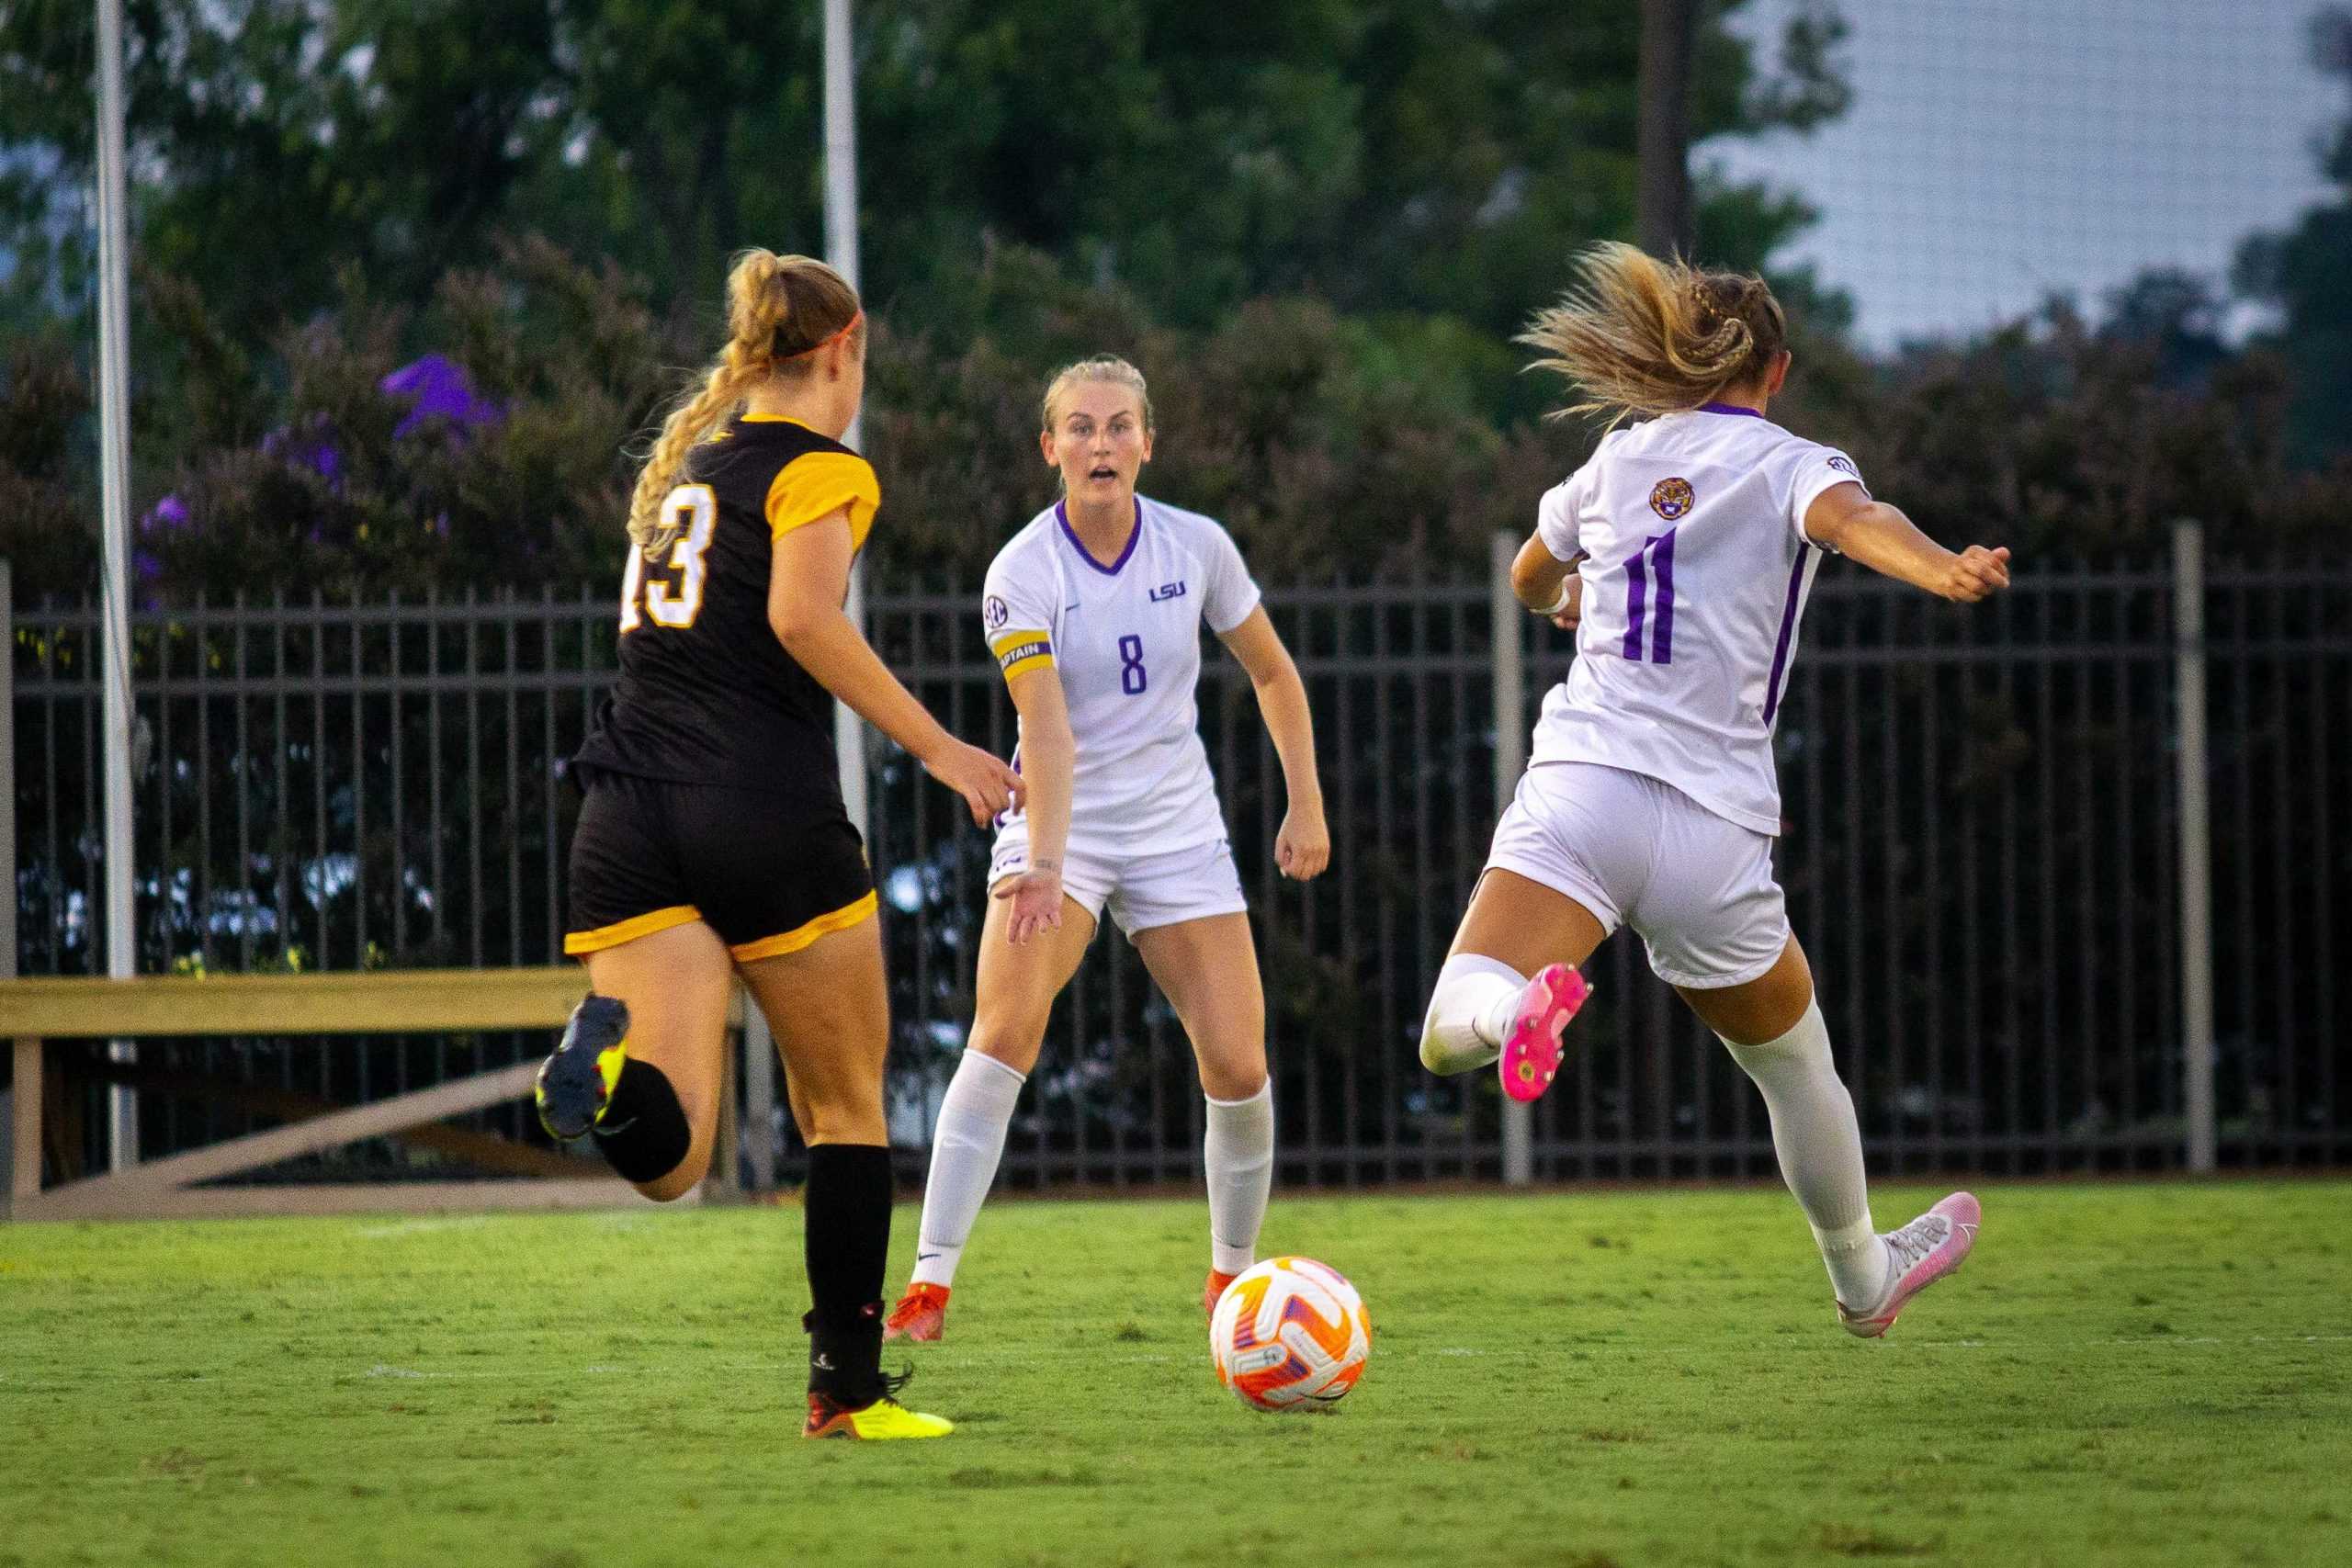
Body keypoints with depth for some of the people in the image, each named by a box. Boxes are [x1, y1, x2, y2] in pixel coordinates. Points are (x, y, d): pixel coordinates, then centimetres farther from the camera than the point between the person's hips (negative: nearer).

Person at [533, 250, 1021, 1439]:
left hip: (629, 815, 5)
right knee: (847, 1113, 14)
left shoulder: (683, 460, 22)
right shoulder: (821, 468, -1)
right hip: (767, 816, -5)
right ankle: (848, 1388, 16)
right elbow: (802, 619, -16)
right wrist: (936, 747, -12)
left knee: (667, 1157, -9)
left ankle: (609, 1064, -42)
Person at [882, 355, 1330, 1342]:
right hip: (1059, 826, -3)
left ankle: (1233, 1274, 19)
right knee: (1003, 1030, -24)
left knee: (1238, 1066, -6)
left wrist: (1306, 805, 7)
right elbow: (1047, 730, -26)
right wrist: (1045, 866, -37)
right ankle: (929, 1287, -25)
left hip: (1178, 828, 3)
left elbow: (1273, 674, 11)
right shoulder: (1022, 573, -14)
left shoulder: (1197, 548, -4)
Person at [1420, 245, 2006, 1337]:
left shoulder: (1618, 459, 16)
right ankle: (1861, 1277, 43)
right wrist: (1942, 570, -40)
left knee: (1450, 1036, -16)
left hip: (1580, 784, 1)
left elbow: (1531, 580, 35)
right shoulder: (1792, 465, 5)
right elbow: (1850, 519, -20)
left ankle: (1525, 1002, -50)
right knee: (1792, 1064, 24)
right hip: (1713, 826, -1)